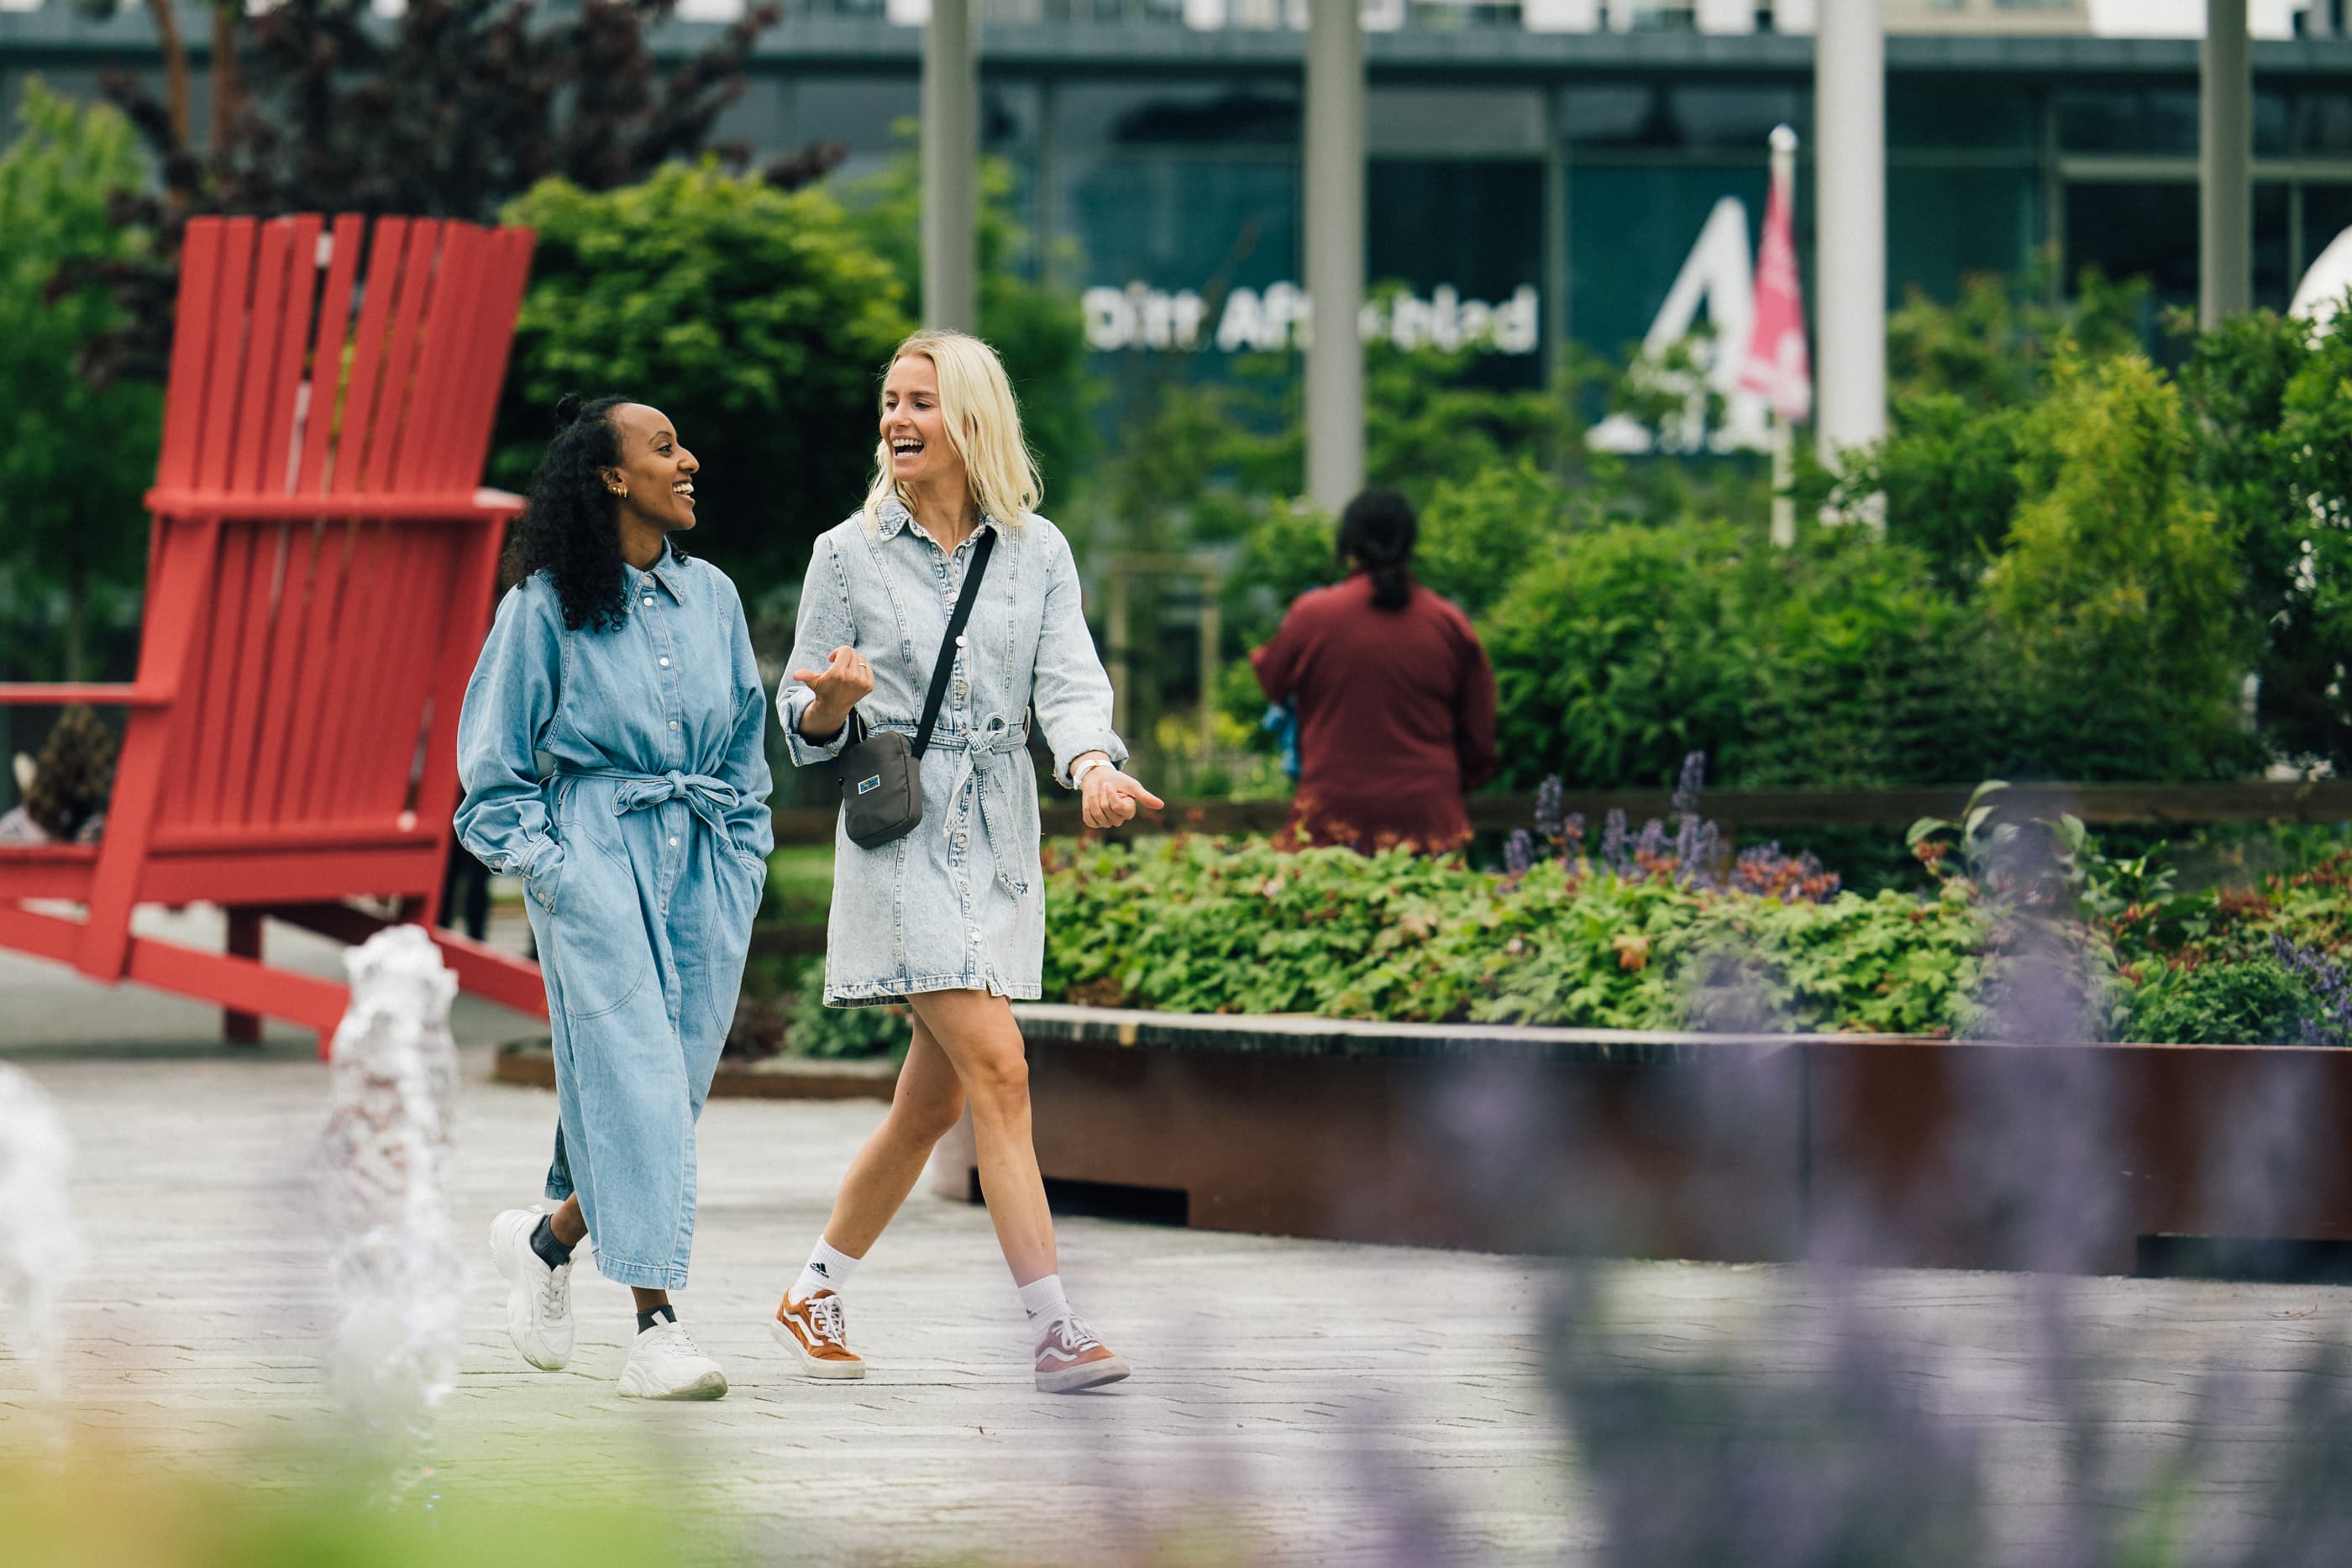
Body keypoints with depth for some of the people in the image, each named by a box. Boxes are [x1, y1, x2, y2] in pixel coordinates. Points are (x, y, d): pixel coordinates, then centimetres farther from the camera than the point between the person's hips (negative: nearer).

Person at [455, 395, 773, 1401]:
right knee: (634, 1074, -15)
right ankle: (656, 1329, -17)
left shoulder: (711, 596, 13)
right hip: (592, 849, -5)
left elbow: (747, 744, 20)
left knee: (678, 1080, 2)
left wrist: (742, 865, 11)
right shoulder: (546, 606, -1)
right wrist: (540, 864, -8)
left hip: (702, 856, 5)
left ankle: (547, 1240, 27)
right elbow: (493, 761, 3)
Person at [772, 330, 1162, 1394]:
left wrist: (1093, 767, -25)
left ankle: (814, 1295, 29)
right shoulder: (849, 555, 0)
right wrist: (833, 698, -21)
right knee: (997, 1069, -16)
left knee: (933, 1099, 10)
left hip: (1000, 839, 4)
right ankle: (1054, 1330, -17)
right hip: (900, 837, -4)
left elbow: (1069, 683, -4)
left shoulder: (1037, 551, 6)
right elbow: (803, 725, 3)